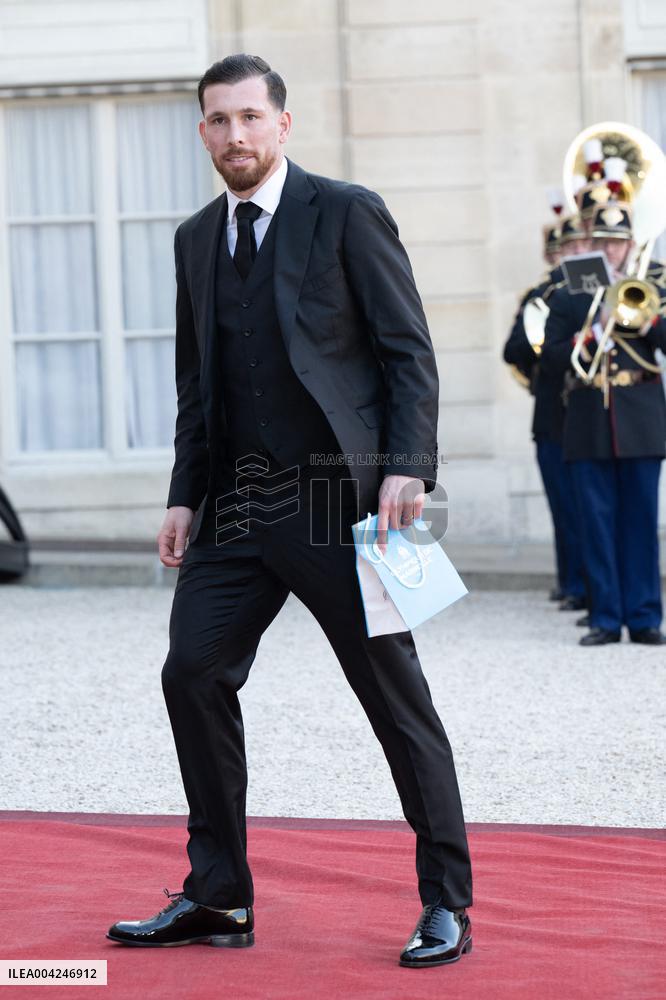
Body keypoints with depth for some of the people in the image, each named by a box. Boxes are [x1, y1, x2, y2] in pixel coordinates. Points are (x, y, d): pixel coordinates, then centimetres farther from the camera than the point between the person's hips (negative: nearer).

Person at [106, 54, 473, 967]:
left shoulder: (347, 214, -4)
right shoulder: (196, 239, 14)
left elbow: (409, 354, -6)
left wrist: (406, 471, -15)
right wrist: (186, 496, 10)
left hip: (339, 498, -6)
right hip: (237, 505, 6)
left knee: (397, 699, -1)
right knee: (193, 675, 0)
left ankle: (447, 906, 8)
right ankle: (217, 898, 11)